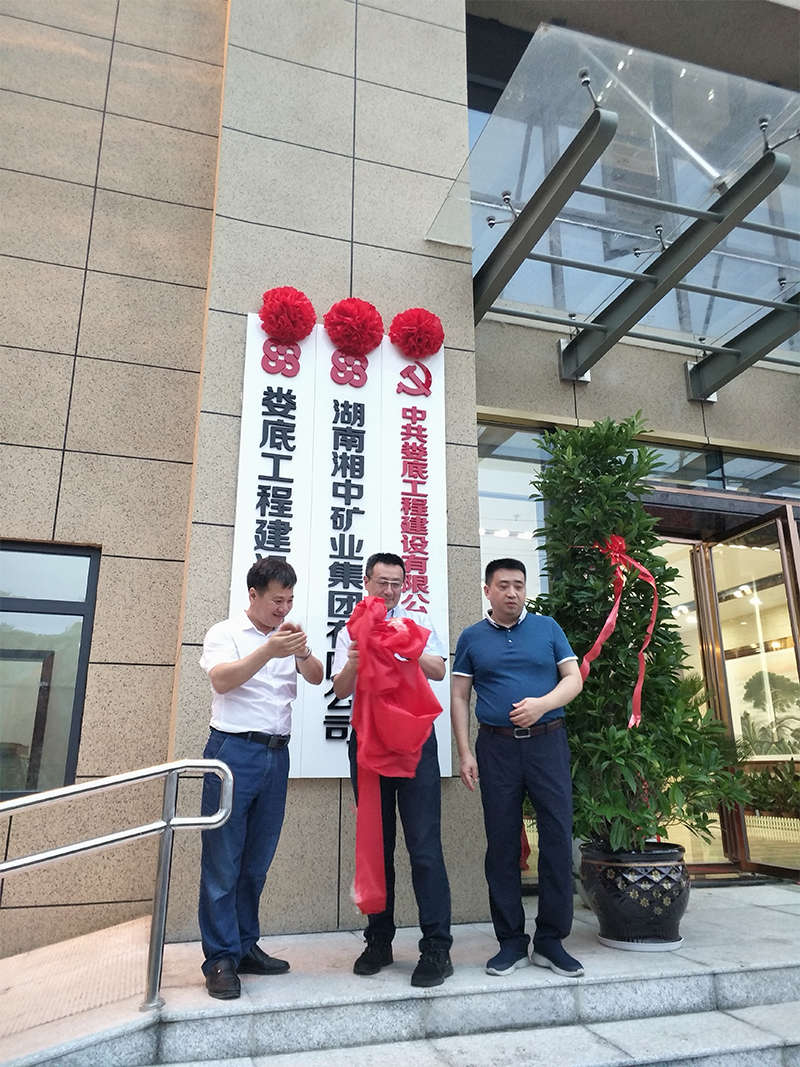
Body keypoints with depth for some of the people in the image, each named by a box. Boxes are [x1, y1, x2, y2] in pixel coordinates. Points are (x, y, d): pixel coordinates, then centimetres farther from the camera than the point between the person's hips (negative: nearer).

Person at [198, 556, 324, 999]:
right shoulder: (224, 634, -1)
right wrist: (268, 651, -29)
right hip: (234, 750, -5)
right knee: (223, 860, -1)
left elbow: (316, 678, 1)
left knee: (257, 860, 13)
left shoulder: (288, 637, 13)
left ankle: (245, 947, 25)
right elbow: (221, 680, -17)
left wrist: (302, 652, -21)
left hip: (276, 754, 5)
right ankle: (221, 959, 8)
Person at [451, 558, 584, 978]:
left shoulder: (547, 628, 7)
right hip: (496, 747, 0)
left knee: (558, 837, 0)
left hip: (547, 742, 0)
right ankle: (511, 941, 18)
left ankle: (551, 941, 15)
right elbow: (459, 697, 6)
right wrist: (465, 753, -3)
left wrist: (542, 704, -16)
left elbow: (574, 678, 3)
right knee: (502, 844, 5)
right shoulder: (472, 637, 6)